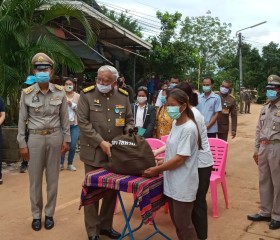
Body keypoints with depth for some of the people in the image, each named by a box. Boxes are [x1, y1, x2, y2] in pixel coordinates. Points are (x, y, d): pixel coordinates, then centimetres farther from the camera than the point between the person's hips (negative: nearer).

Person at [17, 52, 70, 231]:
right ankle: (36, 215, 25)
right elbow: (22, 121, 0)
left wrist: (66, 139, 1)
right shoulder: (27, 93, -4)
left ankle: (49, 214, 25)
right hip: (35, 138, 0)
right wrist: (22, 144, -1)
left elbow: (65, 118, 3)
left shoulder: (60, 92, -2)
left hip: (55, 137, 1)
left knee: (52, 178, 10)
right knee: (35, 179, 8)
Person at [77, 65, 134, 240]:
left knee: (112, 190, 13)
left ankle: (106, 225, 31)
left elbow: (129, 120, 11)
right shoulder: (87, 95, -6)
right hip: (93, 152, -3)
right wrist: (101, 142, -17)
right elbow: (83, 122, -11)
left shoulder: (123, 96, 4)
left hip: (117, 152, 4)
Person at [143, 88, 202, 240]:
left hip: (183, 185, -8)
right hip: (172, 181, 8)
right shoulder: (175, 123, 6)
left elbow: (180, 159, -22)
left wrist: (157, 169, -16)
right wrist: (163, 160, 6)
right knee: (176, 221, 20)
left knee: (183, 224, 5)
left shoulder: (188, 129, -21)